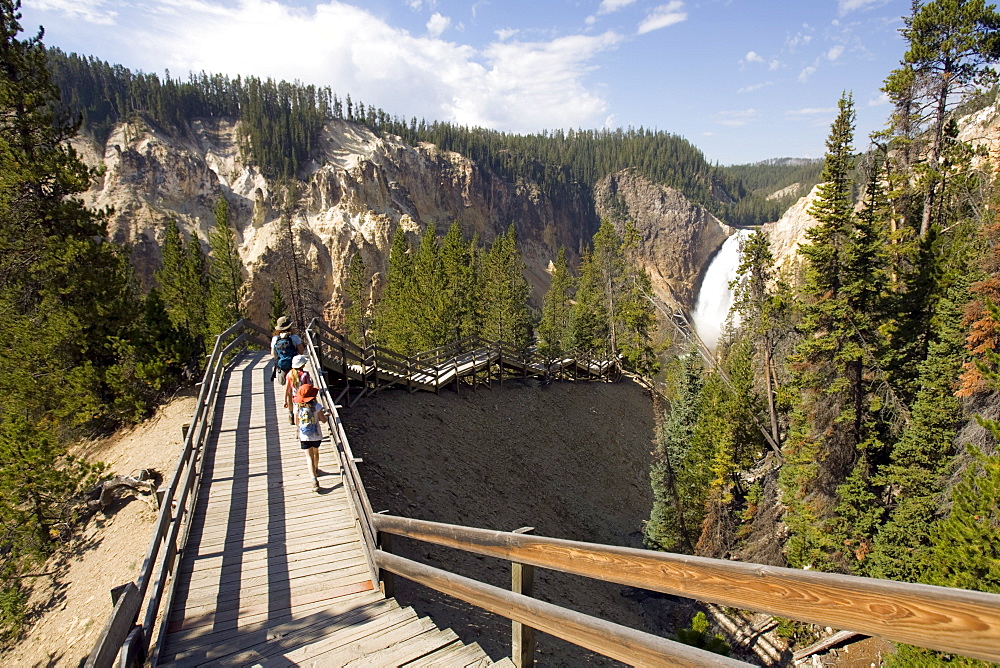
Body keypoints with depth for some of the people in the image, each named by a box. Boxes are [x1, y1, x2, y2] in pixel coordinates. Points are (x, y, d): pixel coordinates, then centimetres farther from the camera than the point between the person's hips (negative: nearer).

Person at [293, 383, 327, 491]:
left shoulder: (297, 407, -9)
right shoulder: (317, 406, -15)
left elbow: (296, 423, 0)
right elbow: (323, 420, -8)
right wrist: (323, 413, 12)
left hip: (304, 436, 0)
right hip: (316, 435, 0)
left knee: (310, 457, 0)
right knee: (316, 452, 26)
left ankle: (314, 479, -12)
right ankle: (316, 470, 48)